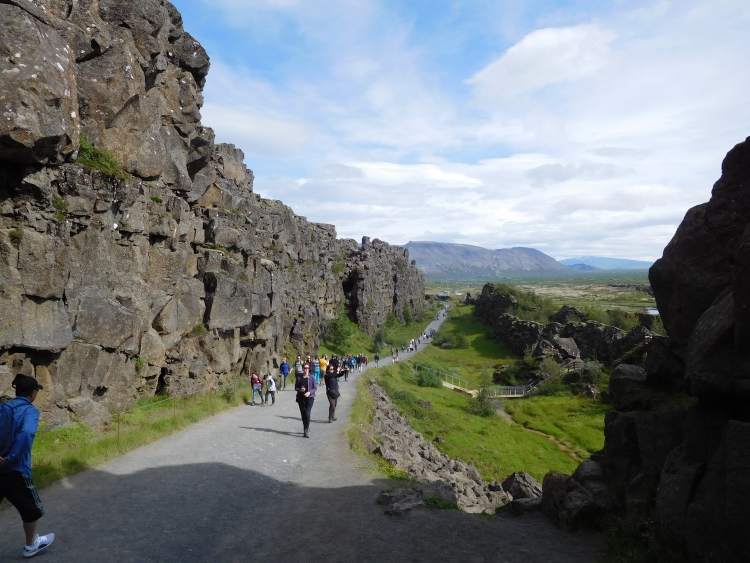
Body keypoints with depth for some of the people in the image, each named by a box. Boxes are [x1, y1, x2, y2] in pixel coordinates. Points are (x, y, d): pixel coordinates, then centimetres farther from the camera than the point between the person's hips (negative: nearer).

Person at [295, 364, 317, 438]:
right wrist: (300, 390, -14)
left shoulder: (311, 378, -3)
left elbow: (315, 388, 0)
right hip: (301, 398, 3)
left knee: (307, 413, -15)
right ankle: (306, 429, 26)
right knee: (303, 414, 10)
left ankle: (306, 430, -6)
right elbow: (296, 388, 6)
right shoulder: (299, 378, 1)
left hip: (309, 398, -2)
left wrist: (309, 392, -16)